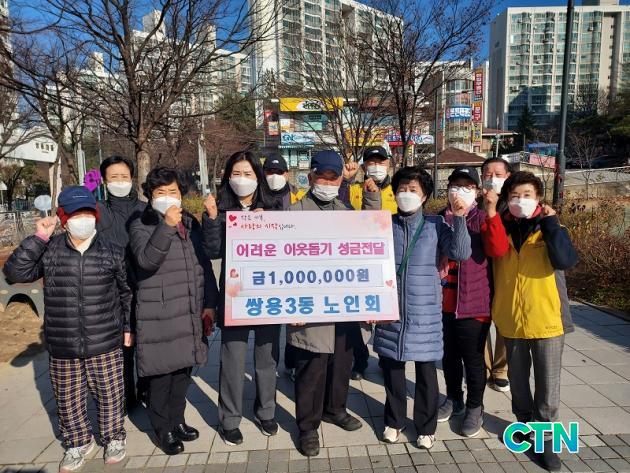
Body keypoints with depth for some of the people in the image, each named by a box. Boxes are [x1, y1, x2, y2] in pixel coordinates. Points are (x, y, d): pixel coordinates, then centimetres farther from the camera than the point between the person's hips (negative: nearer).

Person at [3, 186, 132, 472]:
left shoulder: (112, 252, -3)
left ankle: (114, 438, 36)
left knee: (109, 394, 12)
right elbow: (14, 273, -13)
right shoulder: (48, 251, -3)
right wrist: (38, 238, -18)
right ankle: (78, 443, 39)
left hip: (105, 344, -1)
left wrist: (128, 327, 7)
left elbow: (126, 293, 5)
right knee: (68, 399, 16)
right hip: (62, 346, 1)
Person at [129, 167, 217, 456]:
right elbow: (146, 260, -23)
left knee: (183, 370, 15)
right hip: (159, 316, -4)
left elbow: (205, 266, 12)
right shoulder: (141, 227, -4)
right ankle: (163, 429, 24)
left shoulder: (191, 224, 10)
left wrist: (210, 304, 8)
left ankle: (177, 420, 34)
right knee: (161, 374, 4)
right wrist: (167, 226, -31)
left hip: (190, 314, 5)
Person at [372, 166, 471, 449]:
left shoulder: (436, 224, -1)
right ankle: (394, 420, 34)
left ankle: (426, 427, 29)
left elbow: (461, 254, -11)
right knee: (391, 367, 13)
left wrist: (459, 219, -17)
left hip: (425, 310, -1)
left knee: (426, 371, 9)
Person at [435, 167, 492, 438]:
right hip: (443, 302, 4)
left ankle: (475, 408, 29)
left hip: (473, 303, -4)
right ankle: (454, 399, 39)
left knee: (473, 359, 9)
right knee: (449, 355, 18)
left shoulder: (483, 219, -3)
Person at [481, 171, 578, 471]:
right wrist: (491, 212, -24)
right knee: (518, 378, 17)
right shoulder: (500, 227, 4)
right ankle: (525, 423, 38)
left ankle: (545, 437, 24)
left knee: (547, 384, 5)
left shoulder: (549, 228, -2)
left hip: (546, 318, -2)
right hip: (511, 318, 2)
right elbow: (496, 249, -19)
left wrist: (550, 222, -19)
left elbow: (567, 260, -20)